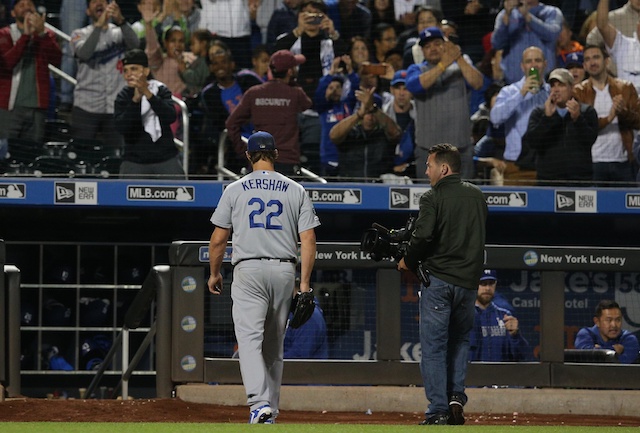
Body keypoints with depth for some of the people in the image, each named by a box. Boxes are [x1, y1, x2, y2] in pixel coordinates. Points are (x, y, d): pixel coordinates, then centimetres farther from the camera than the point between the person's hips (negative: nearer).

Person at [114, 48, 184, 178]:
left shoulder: (161, 90, 1)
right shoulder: (123, 97, 1)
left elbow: (170, 117, -17)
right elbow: (123, 128, -15)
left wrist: (148, 94, -29)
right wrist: (136, 99, -26)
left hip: (166, 159, 0)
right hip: (134, 161, 0)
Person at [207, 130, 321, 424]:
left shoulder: (235, 190, 3)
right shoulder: (296, 190, 7)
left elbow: (218, 240, 4)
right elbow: (308, 240, 0)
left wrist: (214, 274, 18)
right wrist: (304, 284, 2)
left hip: (248, 271, -3)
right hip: (284, 271, 3)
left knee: (249, 339, -11)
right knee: (274, 345, 13)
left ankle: (260, 403, -30)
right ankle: (271, 412, 17)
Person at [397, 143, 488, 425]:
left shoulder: (433, 198, -8)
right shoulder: (477, 196, 11)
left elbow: (423, 236, -18)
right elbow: (478, 237, 15)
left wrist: (408, 261, -1)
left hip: (438, 279, -5)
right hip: (468, 280, 5)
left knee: (433, 346, 0)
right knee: (460, 339, 20)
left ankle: (438, 411, -3)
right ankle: (456, 396, 4)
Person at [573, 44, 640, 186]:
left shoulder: (625, 88, 10)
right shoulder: (578, 92, 6)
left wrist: (624, 112, -16)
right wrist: (608, 118, -18)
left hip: (623, 161, 1)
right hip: (594, 162, -1)